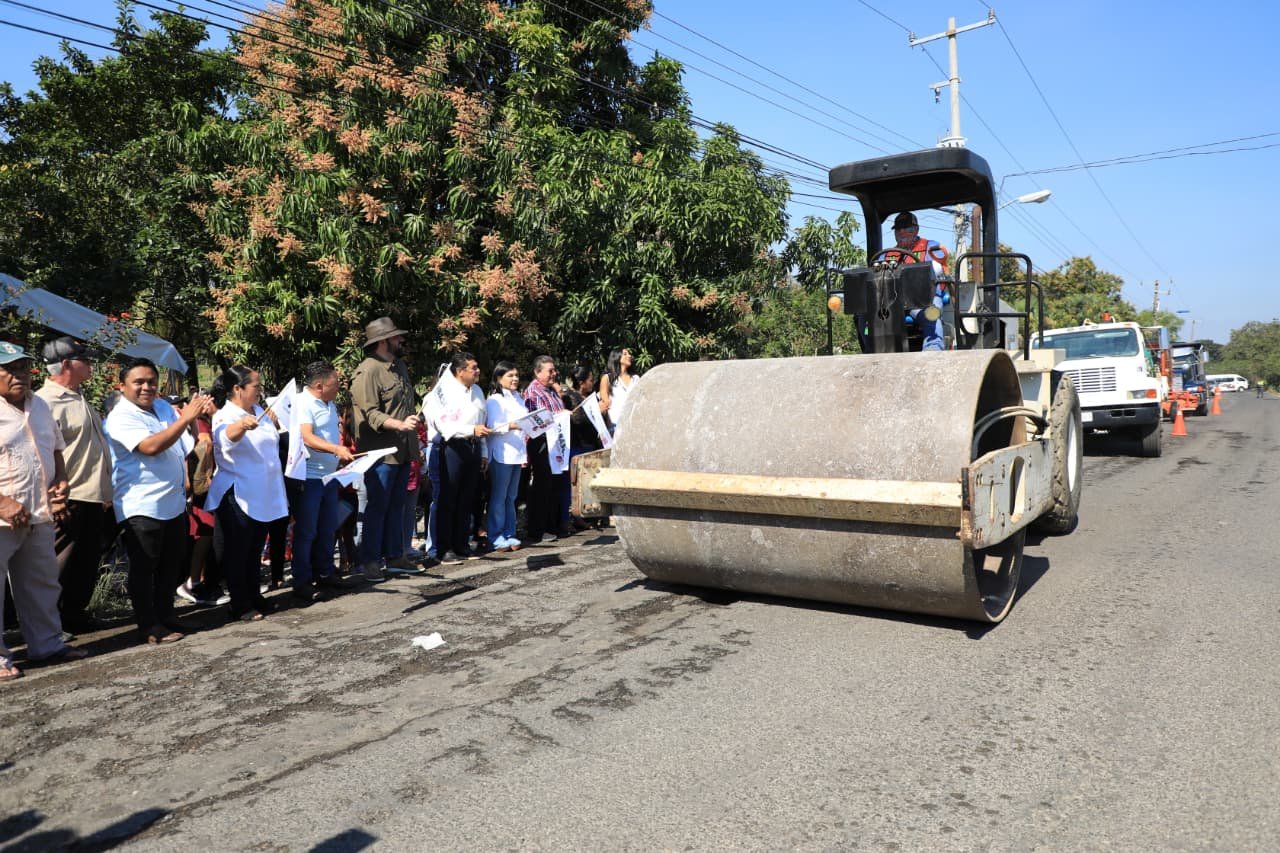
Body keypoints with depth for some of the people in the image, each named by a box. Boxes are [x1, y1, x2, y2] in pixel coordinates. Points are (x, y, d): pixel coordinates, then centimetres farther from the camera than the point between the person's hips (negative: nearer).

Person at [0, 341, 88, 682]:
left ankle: (47, 644, 29)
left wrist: (61, 482, 6)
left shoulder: (40, 406, 12)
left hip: (40, 516, 7)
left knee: (42, 584, 17)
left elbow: (56, 449, 23)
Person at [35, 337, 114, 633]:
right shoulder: (46, 401, -15)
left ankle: (75, 613, 29)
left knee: (87, 564, 16)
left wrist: (106, 494, 23)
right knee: (62, 566, 2)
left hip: (95, 499, 9)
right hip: (70, 501, -9)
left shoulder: (79, 398, 16)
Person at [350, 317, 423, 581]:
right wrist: (399, 424, -33)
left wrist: (412, 438, 23)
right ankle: (370, 560, 10)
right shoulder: (368, 372, -15)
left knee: (397, 505, 16)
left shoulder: (400, 366, 14)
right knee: (377, 507, 0)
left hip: (403, 451, 9)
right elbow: (370, 414, -20)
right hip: (380, 452, -9)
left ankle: (394, 555, 26)